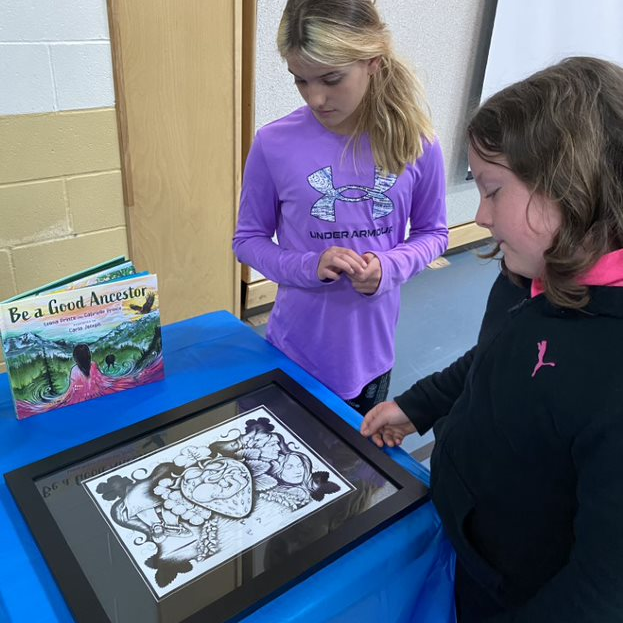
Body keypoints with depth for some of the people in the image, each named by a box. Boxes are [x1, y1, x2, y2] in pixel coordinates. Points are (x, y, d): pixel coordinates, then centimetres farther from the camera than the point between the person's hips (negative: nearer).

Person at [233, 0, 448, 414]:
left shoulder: (416, 142, -11)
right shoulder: (274, 144, -13)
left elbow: (433, 233, 2)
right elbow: (249, 240, -3)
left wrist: (389, 268, -19)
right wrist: (308, 267, -21)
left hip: (370, 348, 2)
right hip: (297, 348, -1)